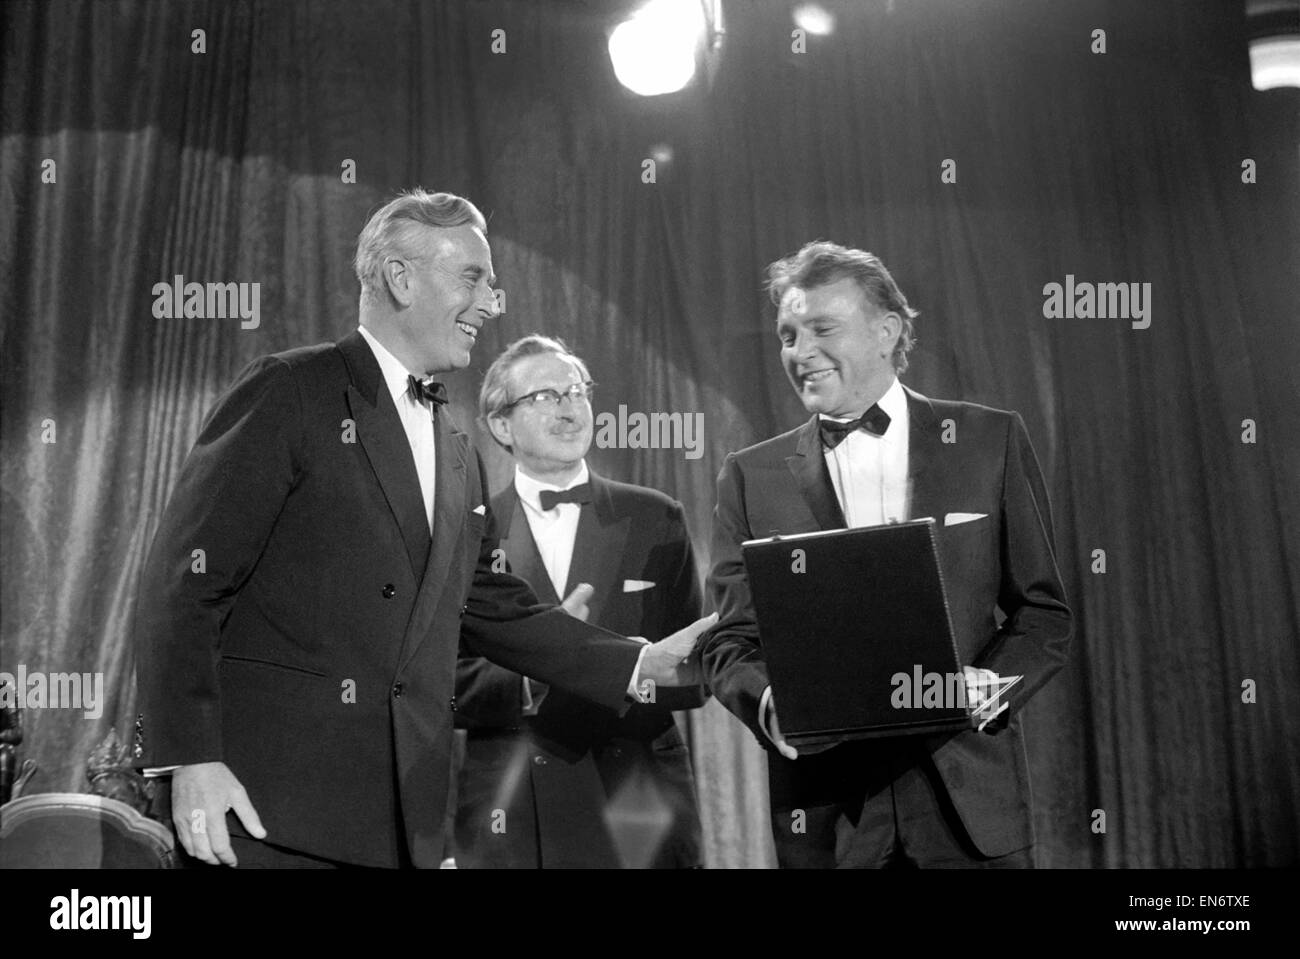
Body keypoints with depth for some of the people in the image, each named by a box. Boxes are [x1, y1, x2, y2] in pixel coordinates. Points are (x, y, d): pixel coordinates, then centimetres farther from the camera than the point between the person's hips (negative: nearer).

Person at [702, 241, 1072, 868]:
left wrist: (991, 685, -13)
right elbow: (730, 642, 3)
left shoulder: (991, 441, 3)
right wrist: (770, 703, -17)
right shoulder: (751, 476, 4)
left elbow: (1043, 611, 5)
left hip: (970, 796, 0)